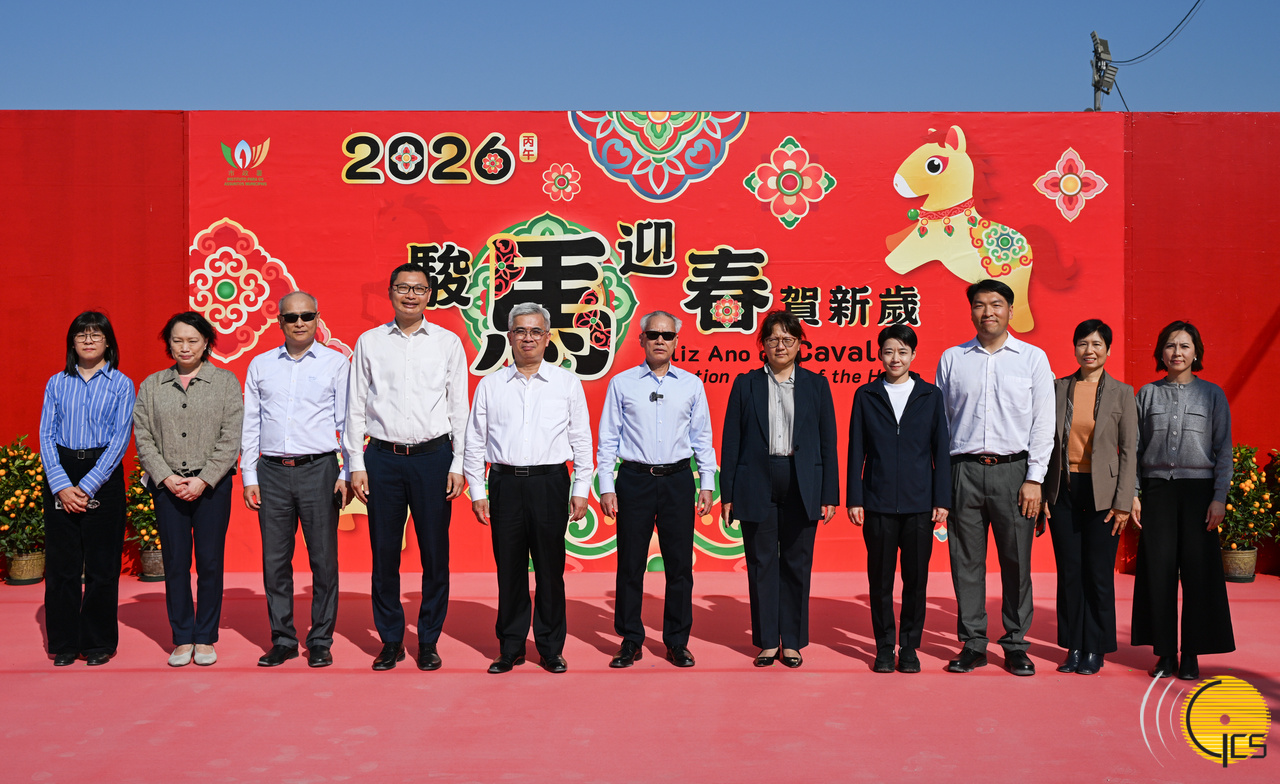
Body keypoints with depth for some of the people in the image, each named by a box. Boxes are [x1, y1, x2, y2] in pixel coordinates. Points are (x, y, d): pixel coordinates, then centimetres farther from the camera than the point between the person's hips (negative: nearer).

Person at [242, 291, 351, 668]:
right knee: (275, 559, 5)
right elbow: (250, 424, 13)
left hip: (319, 469, -2)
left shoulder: (336, 363, 4)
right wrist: (249, 476, 7)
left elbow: (348, 422, 4)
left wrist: (347, 474, -3)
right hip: (272, 471, 3)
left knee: (323, 559, 0)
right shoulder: (260, 365, 12)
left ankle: (320, 641, 11)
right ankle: (282, 639, 16)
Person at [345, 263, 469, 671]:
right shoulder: (369, 342, 8)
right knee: (384, 553, 5)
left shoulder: (448, 343, 6)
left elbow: (459, 408, 6)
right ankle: (390, 640, 18)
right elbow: (355, 406, 9)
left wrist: (458, 465, 0)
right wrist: (356, 464, 3)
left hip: (433, 457, 0)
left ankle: (428, 641, 16)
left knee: (435, 553, 3)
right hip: (383, 457, 1)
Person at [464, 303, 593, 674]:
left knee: (550, 570, 4)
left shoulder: (567, 382, 7)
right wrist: (477, 491, 5)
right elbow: (475, 441, 10)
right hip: (505, 483, 1)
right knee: (509, 569, 6)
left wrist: (581, 490, 2)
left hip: (550, 481, -1)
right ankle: (510, 648, 18)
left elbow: (581, 439, 7)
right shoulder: (490, 385, 9)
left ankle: (551, 648, 16)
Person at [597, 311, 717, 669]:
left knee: (680, 564, 4)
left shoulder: (691, 384, 8)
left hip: (678, 480, 1)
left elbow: (702, 438, 11)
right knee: (630, 564, 3)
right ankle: (631, 641, 14)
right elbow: (608, 438, 5)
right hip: (634, 479, -1)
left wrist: (707, 485, 5)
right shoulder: (621, 383, 5)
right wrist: (606, 487, -1)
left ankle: (677, 642, 15)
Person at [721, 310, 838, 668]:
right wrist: (727, 494, -1)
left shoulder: (816, 384, 8)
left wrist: (829, 495, 0)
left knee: (796, 564, 5)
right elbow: (731, 442, 5)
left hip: (802, 487, 0)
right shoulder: (746, 384, 7)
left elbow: (828, 443, 6)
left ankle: (792, 642, 16)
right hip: (757, 486, 0)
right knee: (761, 564, 4)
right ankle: (767, 642, 14)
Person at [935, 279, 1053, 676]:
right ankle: (973, 644, 13)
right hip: (963, 469, 1)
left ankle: (1015, 645, 14)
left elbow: (1044, 422, 3)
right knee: (966, 560, 3)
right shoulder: (952, 358, 10)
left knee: (1016, 560, 2)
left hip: (1013, 469, -1)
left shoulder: (1033, 358, 6)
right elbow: (939, 420, 11)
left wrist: (1034, 479, -4)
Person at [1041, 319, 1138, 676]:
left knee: (1098, 573, 2)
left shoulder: (1122, 393, 1)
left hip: (1102, 492, -2)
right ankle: (1074, 647, 16)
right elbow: (1046, 443, 8)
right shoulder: (1058, 389, 7)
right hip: (1063, 490, 2)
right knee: (1069, 572, 5)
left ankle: (1095, 650, 13)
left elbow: (1129, 450, -1)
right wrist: (1041, 493, 2)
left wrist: (1123, 502, -7)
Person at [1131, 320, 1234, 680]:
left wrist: (1219, 498, -4)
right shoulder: (1147, 394, 9)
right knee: (1158, 571, 0)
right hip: (1157, 490, 1)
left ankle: (1191, 655, 7)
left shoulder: (1212, 394, 6)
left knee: (1197, 570, -2)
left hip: (1197, 489, -1)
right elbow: (1135, 448, 8)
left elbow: (1224, 450, 4)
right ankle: (1165, 653, 9)